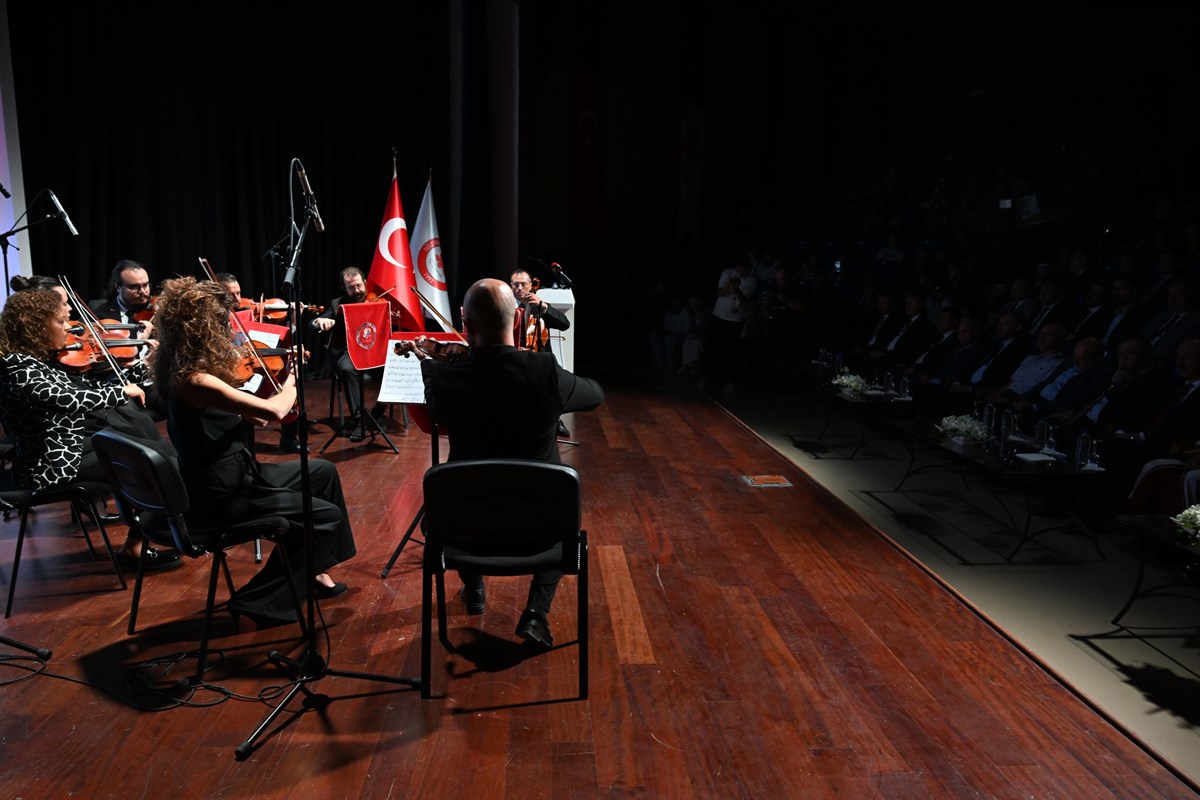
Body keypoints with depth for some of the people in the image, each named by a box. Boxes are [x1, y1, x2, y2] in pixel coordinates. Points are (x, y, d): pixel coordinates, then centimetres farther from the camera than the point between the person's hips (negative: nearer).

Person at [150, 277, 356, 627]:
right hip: (220, 495, -10)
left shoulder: (180, 369, 2)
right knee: (325, 516, -3)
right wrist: (292, 382, -11)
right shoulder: (194, 381, -27)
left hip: (231, 474, 10)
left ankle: (312, 571, 26)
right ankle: (260, 601, 8)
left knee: (322, 471, 17)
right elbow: (273, 411, -31)